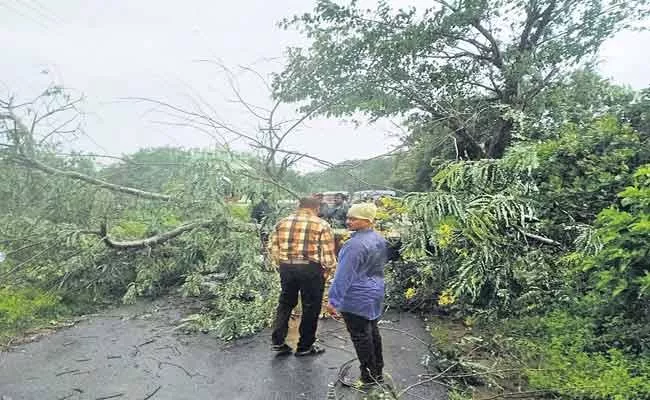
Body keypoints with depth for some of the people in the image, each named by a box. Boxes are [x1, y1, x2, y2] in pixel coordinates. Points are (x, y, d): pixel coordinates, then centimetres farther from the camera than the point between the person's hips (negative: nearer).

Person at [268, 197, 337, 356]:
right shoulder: (321, 225, -5)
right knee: (311, 307, 10)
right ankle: (305, 346, 22)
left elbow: (273, 247, 8)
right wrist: (327, 269, 7)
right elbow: (327, 252, -8)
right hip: (311, 269, -4)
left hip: (286, 267, 4)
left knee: (285, 303, 20)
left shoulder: (282, 222, 8)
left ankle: (277, 341, 22)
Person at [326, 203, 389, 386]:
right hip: (375, 294, 9)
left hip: (357, 298, -9)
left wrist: (334, 300, -19)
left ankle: (369, 377, 18)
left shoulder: (355, 244, -25)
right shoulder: (380, 239, 4)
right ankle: (378, 372, 32)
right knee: (372, 331, 20)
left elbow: (344, 275, -24)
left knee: (360, 336, 5)